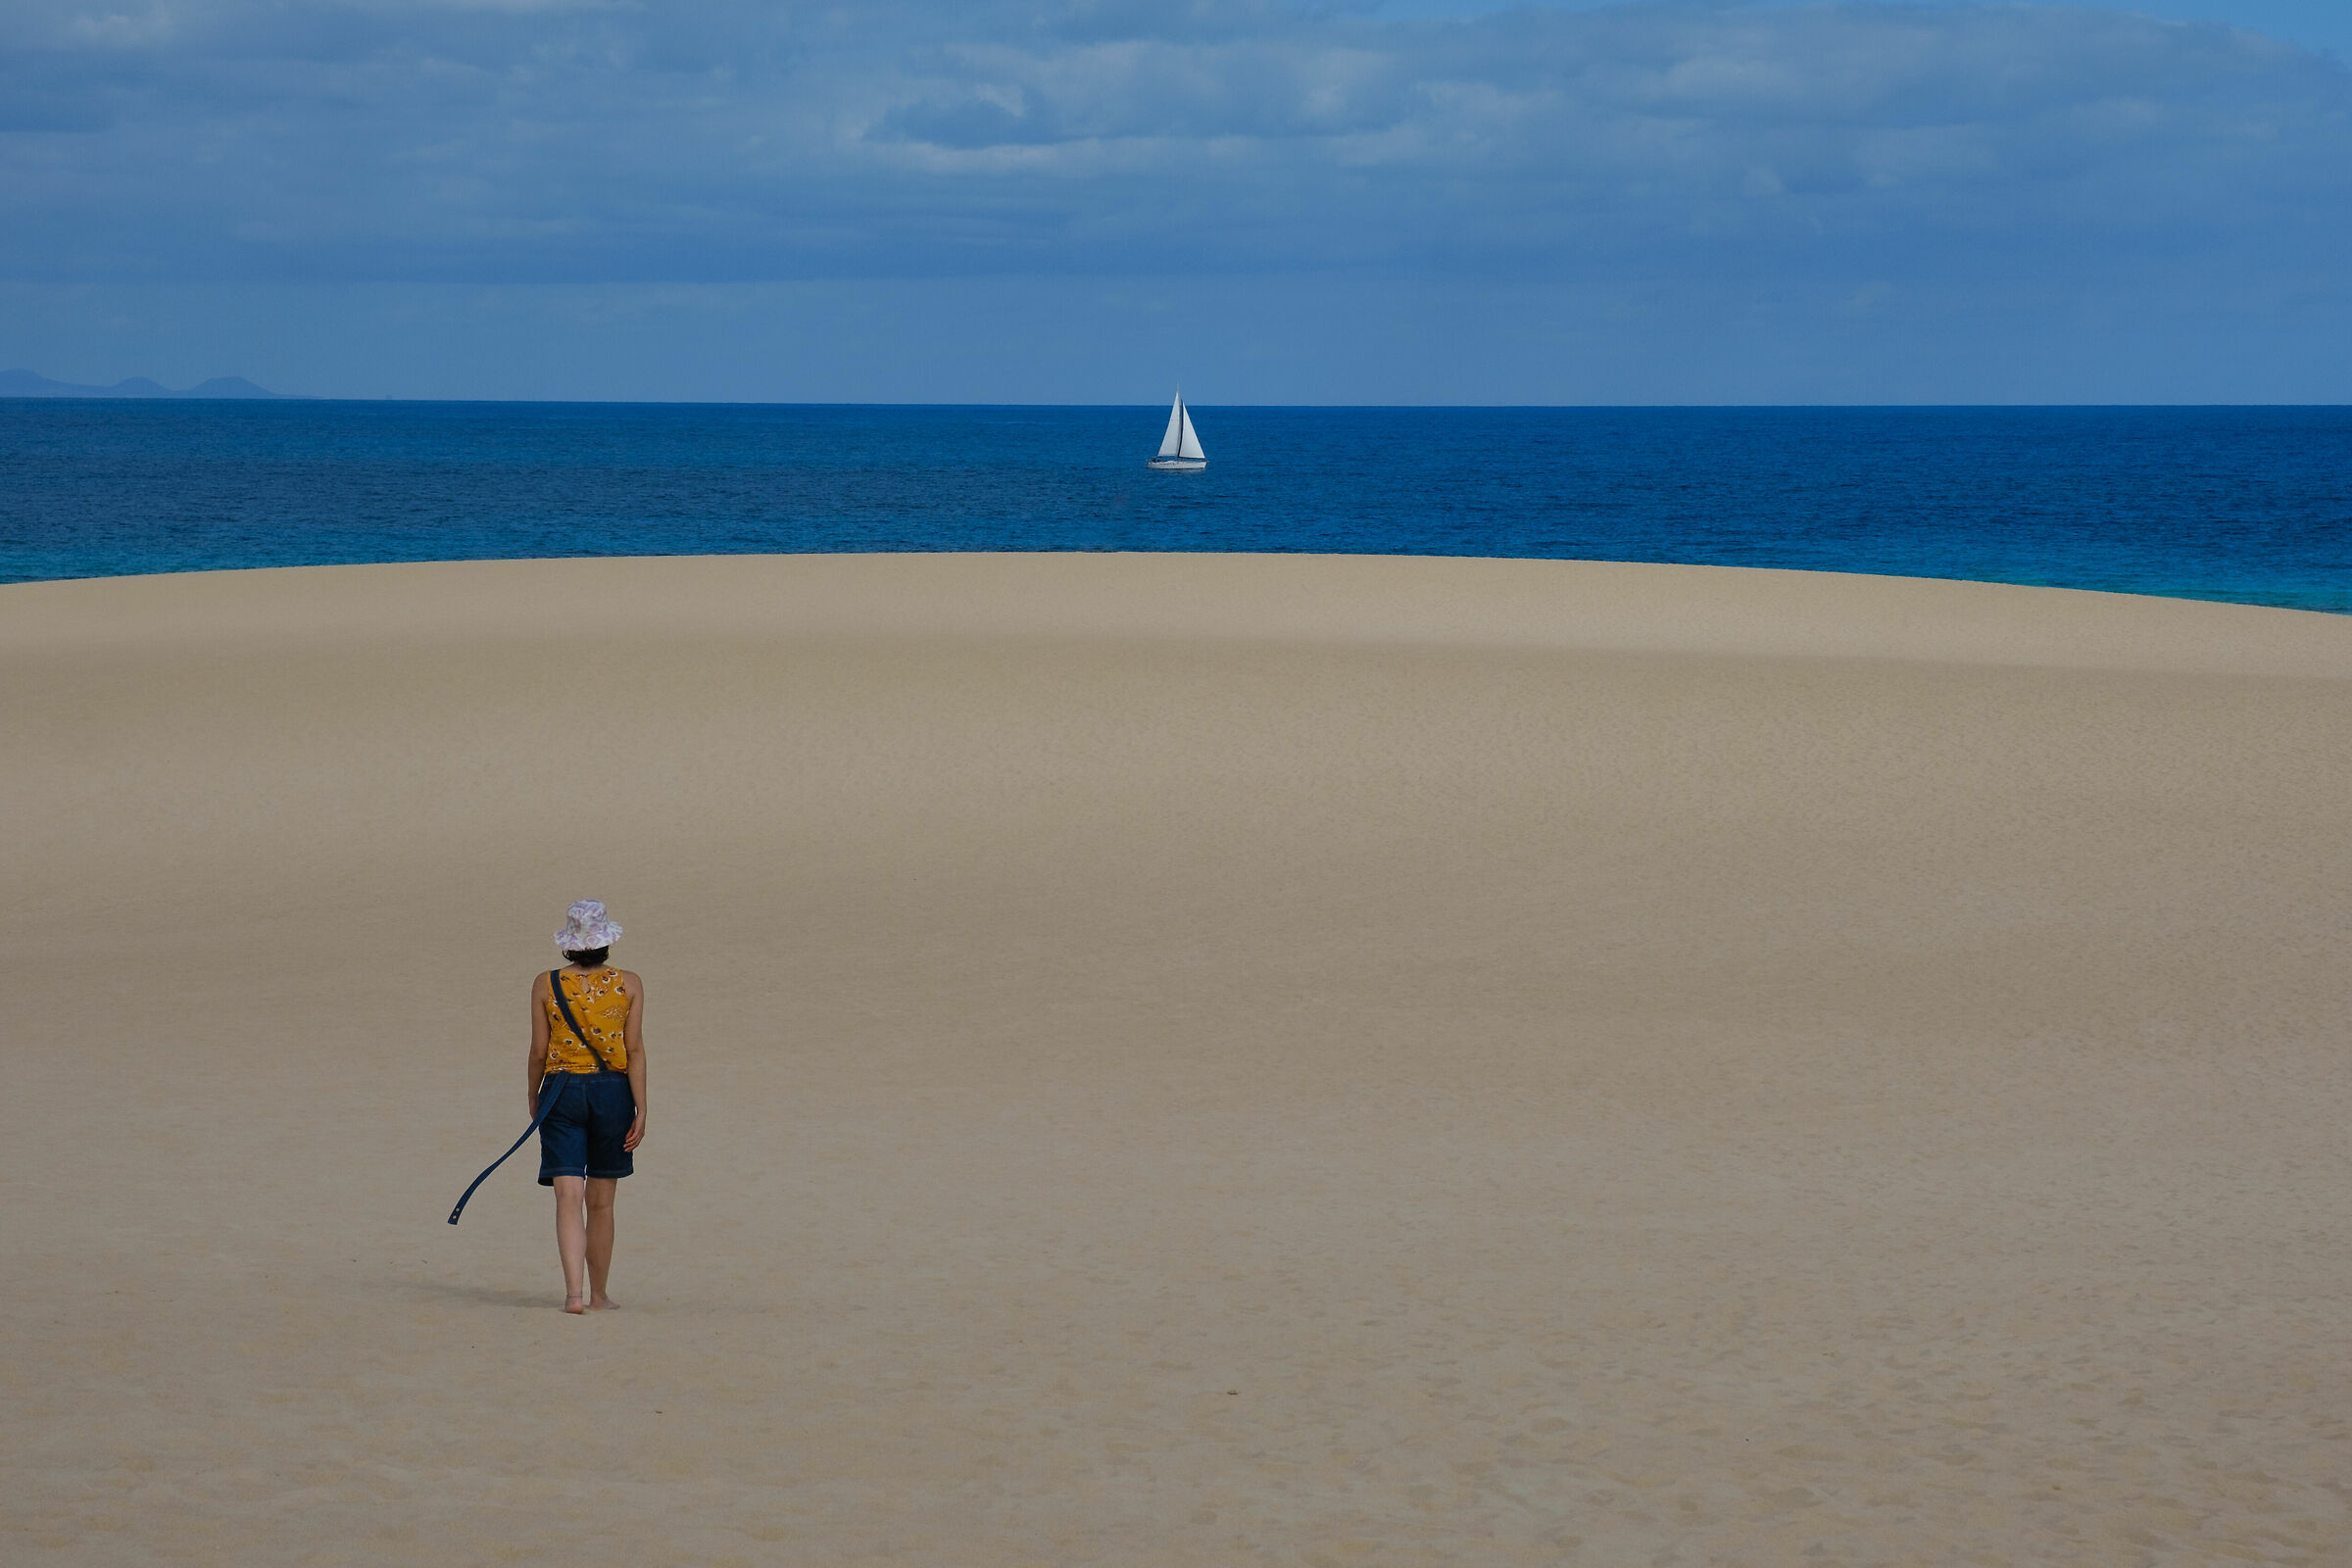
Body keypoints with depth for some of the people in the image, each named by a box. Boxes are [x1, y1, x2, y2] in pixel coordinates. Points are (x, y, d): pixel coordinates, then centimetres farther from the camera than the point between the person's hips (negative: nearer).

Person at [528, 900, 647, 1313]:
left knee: (568, 1195, -5)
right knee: (601, 1202, 12)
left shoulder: (545, 985, 0)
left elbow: (539, 1051, 2)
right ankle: (598, 1295, 21)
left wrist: (534, 1100, 16)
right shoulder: (629, 985, 0)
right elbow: (635, 1050, -5)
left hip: (561, 1091, -1)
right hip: (613, 1092, 1)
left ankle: (574, 1291, -21)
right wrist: (640, 1109, -3)